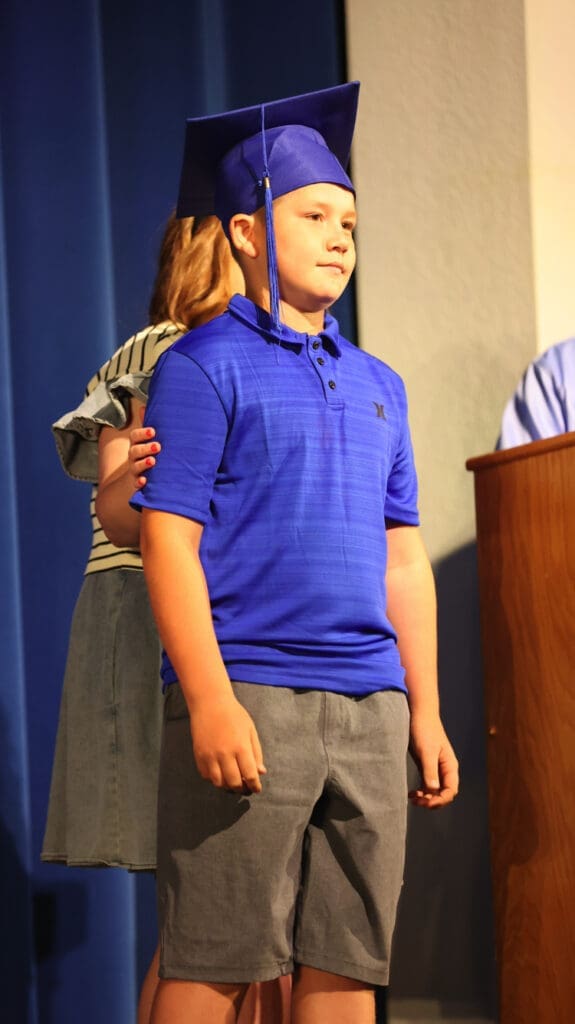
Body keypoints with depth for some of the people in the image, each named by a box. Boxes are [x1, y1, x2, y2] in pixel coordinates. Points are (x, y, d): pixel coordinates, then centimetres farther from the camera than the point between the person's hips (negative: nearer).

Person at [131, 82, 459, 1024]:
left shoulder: (377, 386, 18)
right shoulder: (202, 367, 0)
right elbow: (168, 540, -7)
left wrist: (426, 710, 12)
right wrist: (210, 699, -17)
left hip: (370, 705, 6)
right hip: (246, 695, -5)